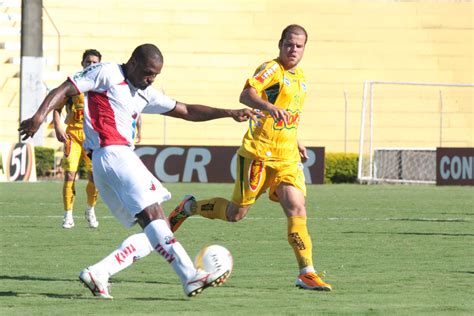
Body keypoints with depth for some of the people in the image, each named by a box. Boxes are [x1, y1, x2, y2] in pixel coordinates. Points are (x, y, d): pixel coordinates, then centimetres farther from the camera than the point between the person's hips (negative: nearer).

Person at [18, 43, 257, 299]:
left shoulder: (144, 94, 26)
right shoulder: (107, 73, 3)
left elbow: (187, 111, 28)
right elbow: (63, 91, -3)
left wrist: (229, 113, 21)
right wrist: (40, 116, -20)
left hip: (122, 157, 10)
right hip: (112, 153, -10)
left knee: (154, 233, 3)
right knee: (152, 215, -19)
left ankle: (98, 274, -3)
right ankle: (191, 277, -28)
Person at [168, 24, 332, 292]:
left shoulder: (300, 76, 17)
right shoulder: (272, 69, -10)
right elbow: (247, 94, -28)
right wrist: (270, 107, -46)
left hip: (287, 158, 6)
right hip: (259, 152, -6)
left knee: (297, 209, -11)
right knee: (236, 213, 1)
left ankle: (307, 273, -13)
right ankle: (189, 207, 26)